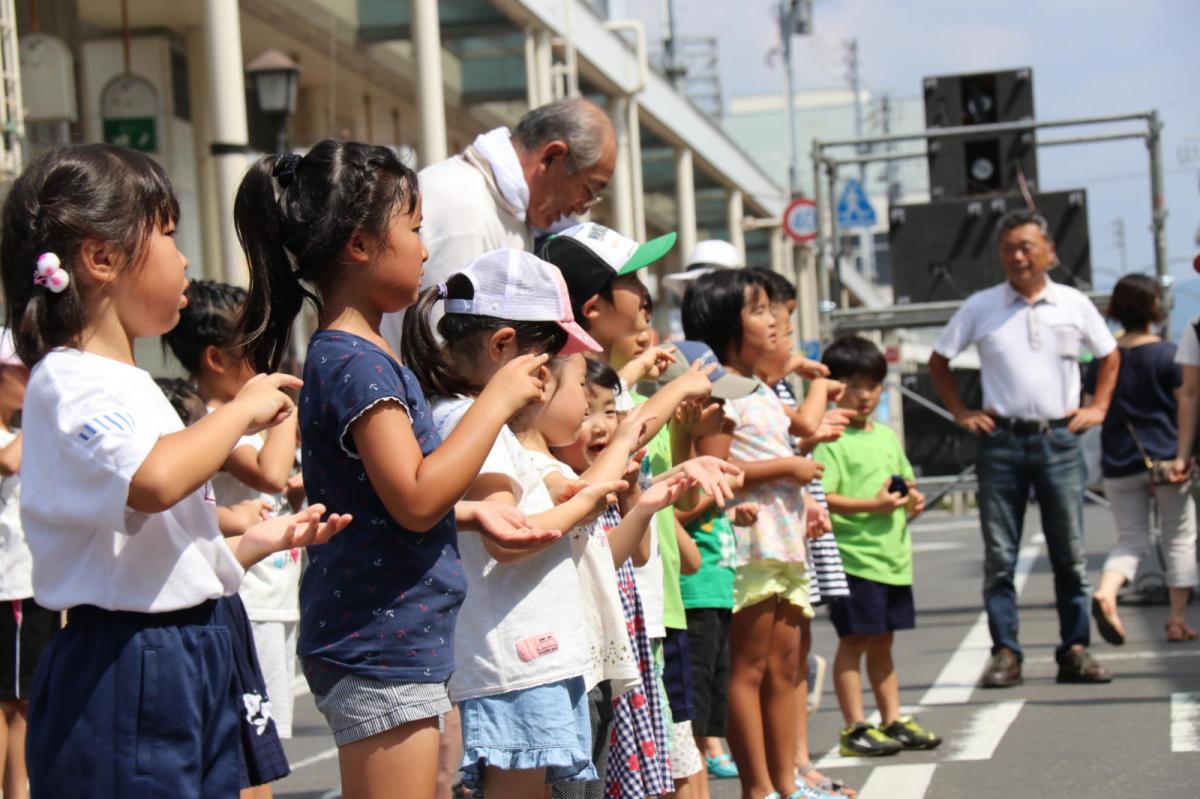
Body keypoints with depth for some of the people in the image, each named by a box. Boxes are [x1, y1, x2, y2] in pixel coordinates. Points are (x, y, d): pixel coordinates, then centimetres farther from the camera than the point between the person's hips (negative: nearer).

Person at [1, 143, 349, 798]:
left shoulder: (128, 384, 19)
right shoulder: (69, 382, -13)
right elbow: (155, 480, -33)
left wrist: (257, 542, 17)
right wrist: (241, 411, -19)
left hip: (191, 666, 10)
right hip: (126, 676, -10)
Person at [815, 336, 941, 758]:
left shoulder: (887, 435, 16)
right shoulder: (830, 439, -9)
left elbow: (906, 479, 28)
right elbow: (821, 497, -18)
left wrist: (912, 499, 5)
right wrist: (873, 505, -24)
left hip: (893, 555, 8)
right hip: (853, 555, -8)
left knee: (883, 643, 16)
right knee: (854, 641, -4)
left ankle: (893, 720, 22)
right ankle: (855, 728, 0)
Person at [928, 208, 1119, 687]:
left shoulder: (1074, 305, 7)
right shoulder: (981, 307, 4)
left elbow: (1109, 355, 21)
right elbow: (938, 361, 13)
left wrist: (1097, 407, 10)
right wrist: (961, 413, 5)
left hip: (1059, 438, 1)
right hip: (1002, 441, -1)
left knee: (1070, 553, 3)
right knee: (999, 555, -1)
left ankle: (1075, 651, 9)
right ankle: (1005, 654, 4)